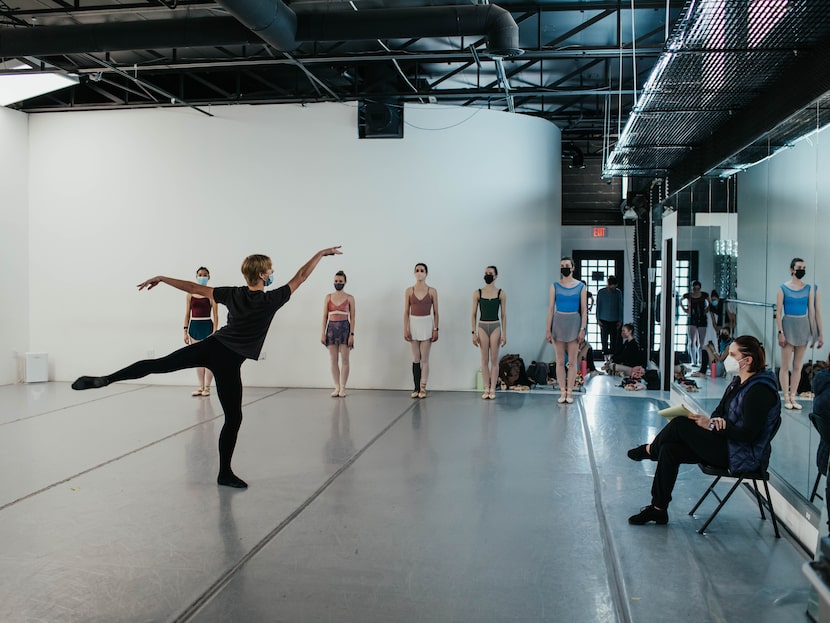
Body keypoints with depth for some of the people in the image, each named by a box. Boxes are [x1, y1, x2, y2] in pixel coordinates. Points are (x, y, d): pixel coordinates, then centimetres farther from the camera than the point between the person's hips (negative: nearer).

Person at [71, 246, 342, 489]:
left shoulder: (233, 294, 6)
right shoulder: (272, 300, -5)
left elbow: (194, 288, 8)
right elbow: (300, 277, 2)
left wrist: (162, 278, 17)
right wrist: (321, 253, 13)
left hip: (211, 346, 4)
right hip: (229, 361, -4)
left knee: (158, 364, 4)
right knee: (233, 418, 6)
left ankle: (103, 379, -11)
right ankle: (225, 473, 14)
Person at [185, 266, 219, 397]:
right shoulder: (190, 294, 6)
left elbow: (215, 315, -5)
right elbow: (187, 314, 9)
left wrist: (214, 332, -12)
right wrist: (185, 331, 3)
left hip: (207, 327, -4)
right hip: (194, 327, 4)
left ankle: (207, 387, 8)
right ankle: (201, 387, 16)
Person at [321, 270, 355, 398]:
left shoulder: (349, 298, 2)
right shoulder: (328, 297, 8)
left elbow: (352, 317, 0)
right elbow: (325, 316, 7)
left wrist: (352, 334, -8)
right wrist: (323, 333, 1)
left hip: (344, 328, -2)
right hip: (331, 328, 2)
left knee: (344, 359, -2)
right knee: (333, 360, 3)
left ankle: (343, 388, 3)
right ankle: (336, 387, 9)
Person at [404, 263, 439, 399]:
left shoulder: (432, 291, 1)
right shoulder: (409, 291, 4)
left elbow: (435, 312, 2)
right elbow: (406, 312, 3)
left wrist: (436, 329, -3)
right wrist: (405, 329, -3)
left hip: (427, 324, -1)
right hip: (413, 324, 1)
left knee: (424, 358, 0)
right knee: (415, 358, 5)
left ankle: (423, 388, 5)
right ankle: (416, 388, 10)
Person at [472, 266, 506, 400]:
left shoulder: (501, 293, 0)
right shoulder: (478, 293, 2)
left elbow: (503, 314, 2)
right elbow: (474, 314, 4)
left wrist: (504, 333, -2)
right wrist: (474, 333, -1)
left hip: (495, 326, -1)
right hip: (482, 326, 1)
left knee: (494, 359, 1)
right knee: (484, 360, 4)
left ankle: (492, 389, 6)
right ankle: (486, 389, 9)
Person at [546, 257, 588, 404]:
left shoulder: (581, 286, 1)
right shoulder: (555, 286, 3)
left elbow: (584, 309, 0)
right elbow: (551, 308, 3)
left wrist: (583, 328, -7)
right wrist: (548, 329, -2)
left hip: (574, 322, -1)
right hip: (558, 322, 1)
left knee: (572, 360, 2)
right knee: (560, 361, 4)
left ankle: (569, 392, 8)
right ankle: (562, 392, 10)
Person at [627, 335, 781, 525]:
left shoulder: (760, 390, -18)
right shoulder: (738, 382, 11)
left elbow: (749, 434, -23)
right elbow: (719, 412, 16)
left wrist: (711, 424, -20)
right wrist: (716, 420, -9)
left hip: (745, 457, -9)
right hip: (727, 446, 9)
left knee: (680, 424, -18)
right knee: (669, 449, -8)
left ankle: (651, 449, 14)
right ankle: (658, 509, -3)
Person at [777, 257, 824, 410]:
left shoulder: (809, 289, 4)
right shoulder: (783, 288, -4)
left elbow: (813, 311, 3)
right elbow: (778, 312, -6)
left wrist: (820, 333, -1)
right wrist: (780, 332, -12)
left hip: (803, 327, 3)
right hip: (788, 325, -3)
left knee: (798, 366, 8)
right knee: (785, 365, -1)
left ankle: (793, 396, 14)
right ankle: (786, 398, 5)